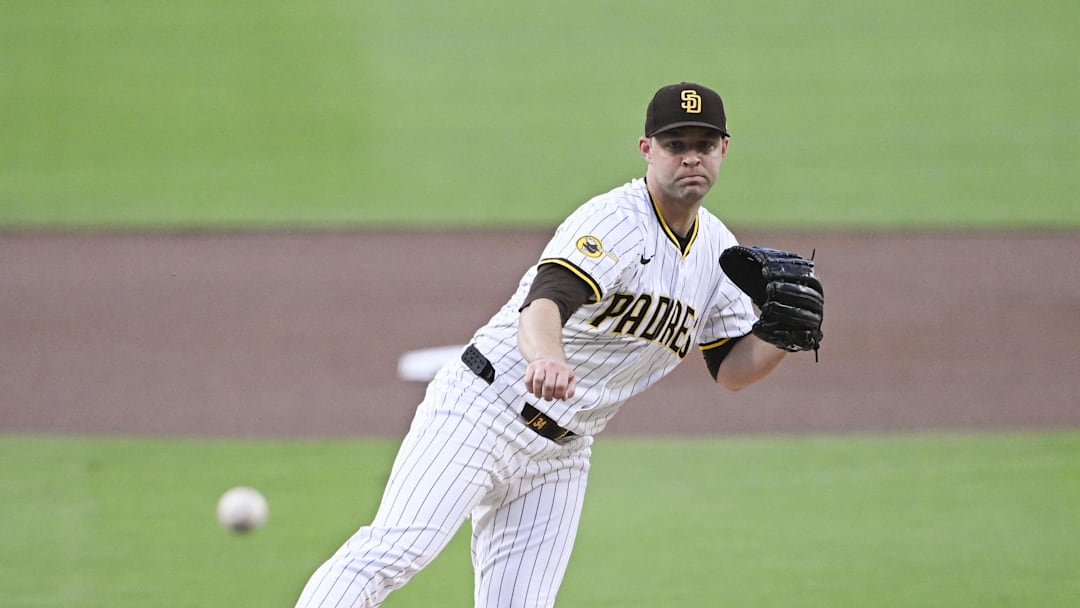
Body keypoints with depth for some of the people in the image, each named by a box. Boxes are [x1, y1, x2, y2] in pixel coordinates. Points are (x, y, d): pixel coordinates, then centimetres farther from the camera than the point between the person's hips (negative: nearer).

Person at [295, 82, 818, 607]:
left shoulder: (718, 249, 8)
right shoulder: (615, 222, -17)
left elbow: (731, 369, 15)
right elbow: (543, 304, -35)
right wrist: (547, 361, -58)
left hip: (561, 455, 7)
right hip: (481, 411, -7)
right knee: (396, 550, -21)